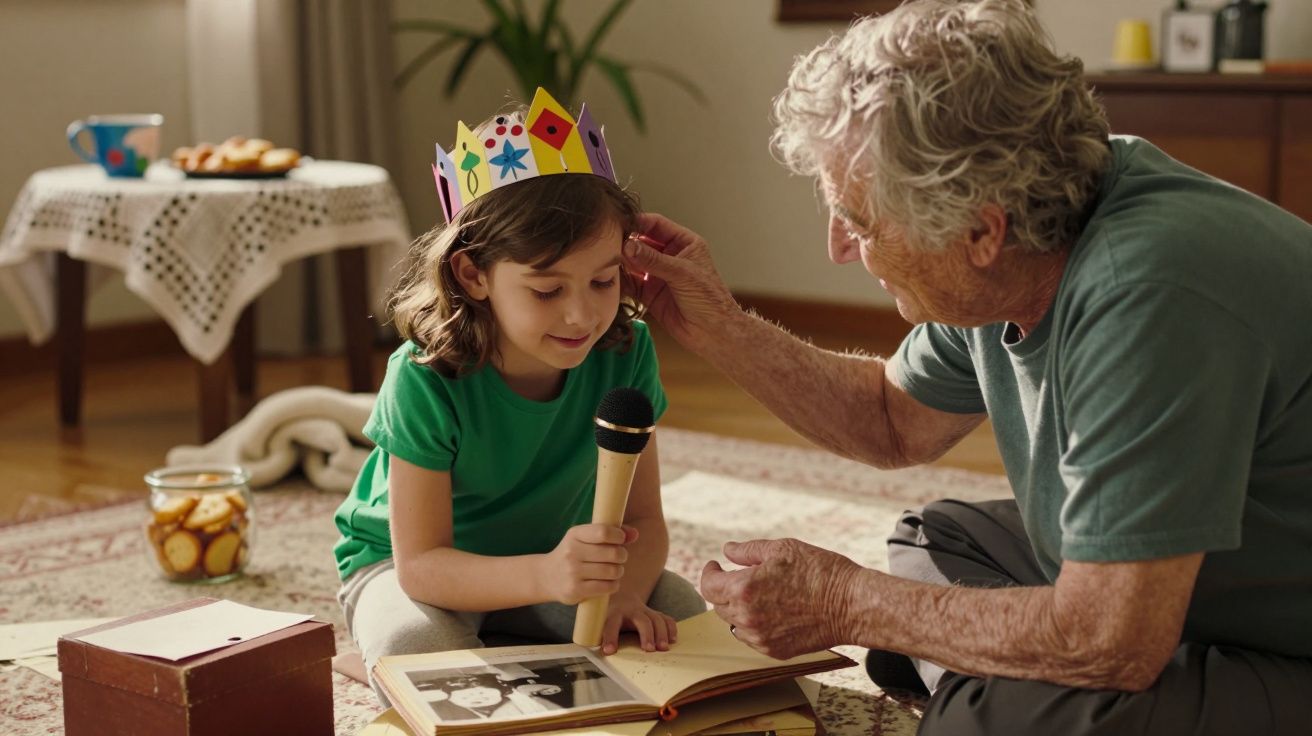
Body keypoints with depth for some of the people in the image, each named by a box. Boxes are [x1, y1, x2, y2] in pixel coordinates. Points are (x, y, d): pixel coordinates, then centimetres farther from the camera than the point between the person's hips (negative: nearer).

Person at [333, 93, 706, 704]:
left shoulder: (625, 353, -19)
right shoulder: (425, 381, -31)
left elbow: (642, 516, -14)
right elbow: (420, 564, -32)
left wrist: (626, 594, -38)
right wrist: (547, 575, -50)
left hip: (550, 555, 5)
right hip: (401, 563, -4)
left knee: (682, 611, -16)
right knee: (414, 645, -36)